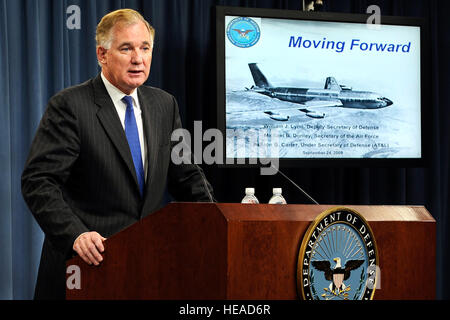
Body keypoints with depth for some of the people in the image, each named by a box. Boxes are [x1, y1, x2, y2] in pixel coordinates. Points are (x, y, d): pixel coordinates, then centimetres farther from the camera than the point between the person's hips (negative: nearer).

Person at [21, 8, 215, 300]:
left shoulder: (165, 104, 10)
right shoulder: (70, 106, -9)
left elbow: (185, 175, 14)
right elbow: (38, 181, -15)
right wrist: (75, 234, -29)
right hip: (86, 263, -5)